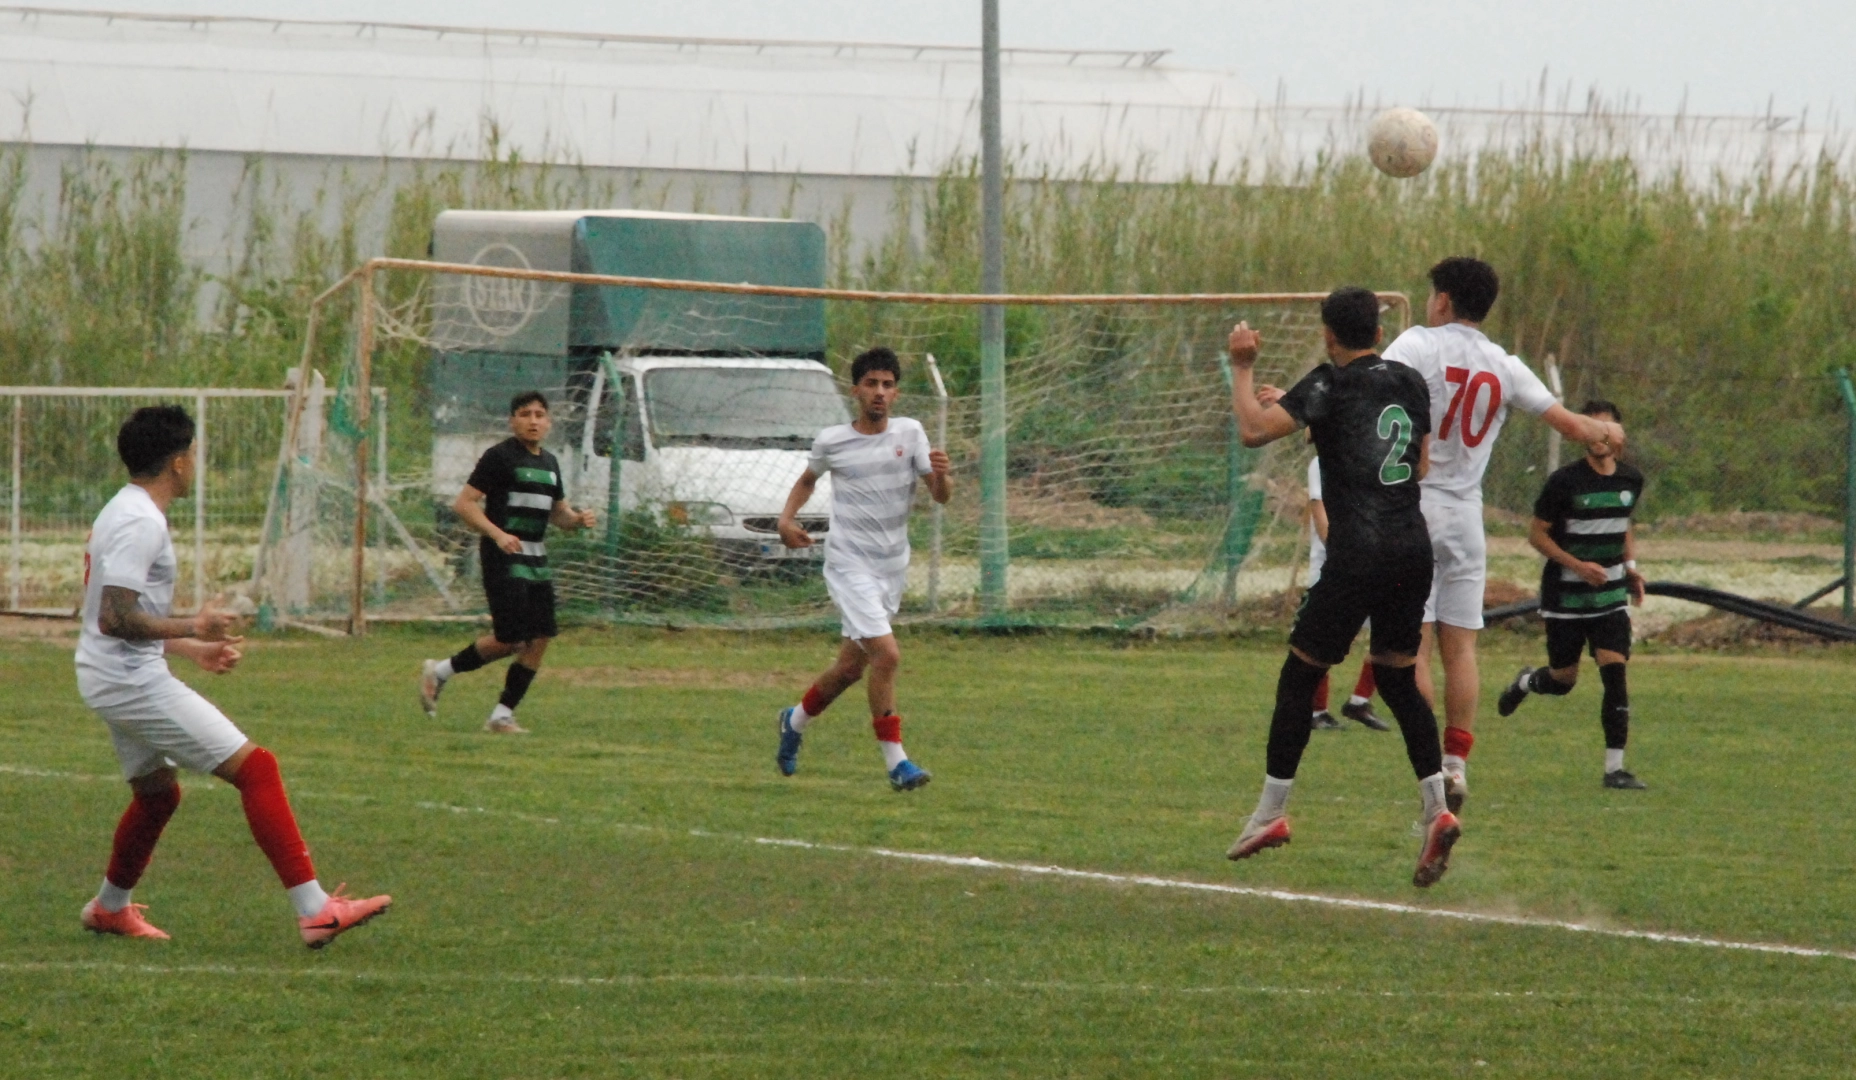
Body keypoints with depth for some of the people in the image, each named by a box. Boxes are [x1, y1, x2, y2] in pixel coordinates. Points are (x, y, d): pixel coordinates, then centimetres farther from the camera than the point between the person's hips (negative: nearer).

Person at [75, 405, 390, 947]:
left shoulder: (123, 512, 14)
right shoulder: (140, 524, -19)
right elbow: (115, 618, -27)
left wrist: (192, 650, 23)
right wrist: (193, 627, -17)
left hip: (114, 680, 11)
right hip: (134, 680, -11)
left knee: (157, 791, 30)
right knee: (255, 768, -12)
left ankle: (110, 907, 45)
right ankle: (315, 911, -17)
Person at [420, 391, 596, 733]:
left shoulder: (549, 463, 15)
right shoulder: (500, 457, -8)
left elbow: (558, 513, 26)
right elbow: (463, 503, -12)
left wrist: (578, 519, 2)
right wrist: (497, 534, -24)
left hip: (536, 560, 8)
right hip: (503, 559, -8)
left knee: (540, 639, 0)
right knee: (510, 639, -12)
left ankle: (502, 716, 7)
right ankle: (439, 672, 8)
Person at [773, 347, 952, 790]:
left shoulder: (909, 433, 1)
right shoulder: (831, 442, -2)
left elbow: (941, 495, -3)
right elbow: (808, 478, 19)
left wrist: (940, 474, -26)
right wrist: (787, 518, 3)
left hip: (893, 566, 4)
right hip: (849, 565, -4)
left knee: (852, 665, 14)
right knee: (886, 655, -20)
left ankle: (796, 720, 42)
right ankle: (895, 761, -13)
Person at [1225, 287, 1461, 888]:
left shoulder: (1330, 386, -8)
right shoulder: (1410, 383, 12)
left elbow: (1254, 430, -17)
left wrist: (1242, 370, -2)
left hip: (1357, 556, -6)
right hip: (1414, 549, 6)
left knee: (1299, 676, 6)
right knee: (1399, 679, 14)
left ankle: (1271, 813, 9)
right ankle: (1436, 809, -1)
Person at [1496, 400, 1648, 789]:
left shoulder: (1631, 481, 4)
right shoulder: (1564, 482, -13)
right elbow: (1536, 533, -8)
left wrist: (1630, 566, 7)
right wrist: (1577, 565, -19)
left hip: (1611, 596, 3)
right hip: (1565, 598, -3)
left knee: (1615, 675, -11)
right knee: (1564, 680, 7)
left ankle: (1615, 767, -7)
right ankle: (1525, 683, 44)